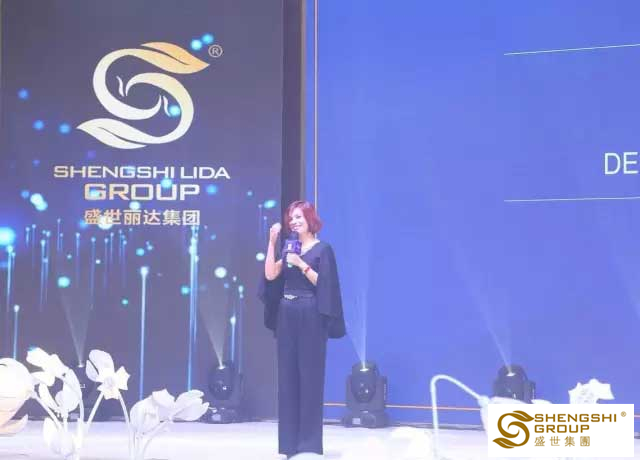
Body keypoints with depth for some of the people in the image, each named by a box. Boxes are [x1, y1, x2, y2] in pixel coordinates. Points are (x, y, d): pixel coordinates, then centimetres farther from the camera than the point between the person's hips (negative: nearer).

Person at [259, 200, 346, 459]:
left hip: (310, 316, -6)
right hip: (286, 315, 6)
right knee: (288, 375, 5)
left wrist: (302, 264, -18)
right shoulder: (289, 249, 14)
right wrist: (272, 242, -3)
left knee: (309, 374, -4)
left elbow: (324, 284, -11)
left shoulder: (322, 249, -2)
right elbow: (270, 275, 1)